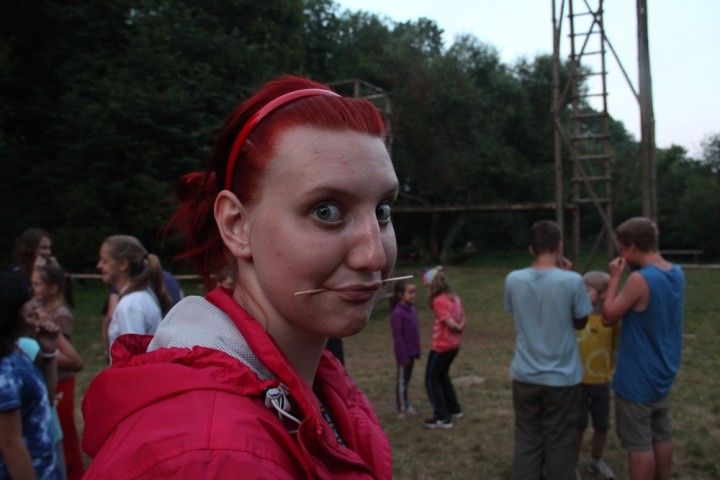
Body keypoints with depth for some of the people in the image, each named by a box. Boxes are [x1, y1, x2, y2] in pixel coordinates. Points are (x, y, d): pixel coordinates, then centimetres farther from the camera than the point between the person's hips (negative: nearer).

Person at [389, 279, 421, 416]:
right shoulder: (397, 313, -20)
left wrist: (417, 351, 12)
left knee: (407, 379, 17)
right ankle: (402, 407, 18)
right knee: (402, 379, 6)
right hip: (404, 353, -7)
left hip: (411, 352, 8)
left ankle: (405, 404, 29)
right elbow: (397, 337, -19)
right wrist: (403, 356, -17)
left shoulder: (412, 309, 4)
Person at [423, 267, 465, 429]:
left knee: (431, 380, 6)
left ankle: (442, 418, 6)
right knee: (443, 376, 26)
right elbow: (462, 319, 5)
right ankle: (454, 409, 33)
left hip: (441, 347, -8)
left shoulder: (438, 301, -20)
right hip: (454, 345, 8)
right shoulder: (455, 298, 5)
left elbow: (450, 322, -24)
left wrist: (457, 329, -6)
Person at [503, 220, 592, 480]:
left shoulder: (513, 280, -7)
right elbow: (580, 322, 0)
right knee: (559, 443, 11)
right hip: (562, 377, -2)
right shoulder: (572, 280, -15)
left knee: (527, 441, 13)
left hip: (525, 376, 2)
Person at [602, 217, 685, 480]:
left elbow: (608, 317, -15)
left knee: (639, 444, 3)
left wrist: (615, 277, -11)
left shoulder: (640, 280, -25)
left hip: (637, 378, -8)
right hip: (663, 374, 8)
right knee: (662, 436, 19)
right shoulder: (676, 273, 0)